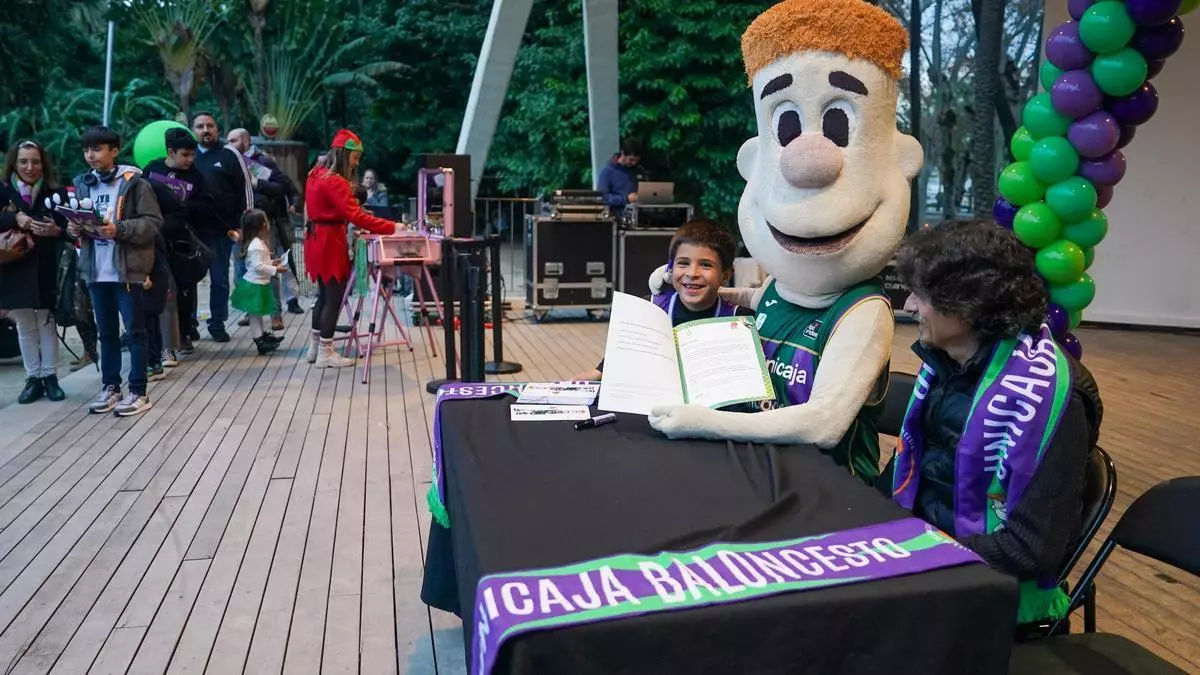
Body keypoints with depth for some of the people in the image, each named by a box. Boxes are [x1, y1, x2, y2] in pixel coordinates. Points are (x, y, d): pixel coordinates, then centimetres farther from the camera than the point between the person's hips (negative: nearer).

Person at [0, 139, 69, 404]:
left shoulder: (54, 193, 0)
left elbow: (69, 229, -1)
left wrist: (56, 231, -20)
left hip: (46, 270, -1)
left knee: (47, 323, 6)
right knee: (25, 327, 8)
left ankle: (50, 376, 14)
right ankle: (32, 378, 15)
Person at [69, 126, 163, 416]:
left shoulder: (134, 182, -6)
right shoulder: (82, 184, 10)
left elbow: (153, 221, -11)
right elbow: (78, 219, 19)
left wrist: (119, 229, -22)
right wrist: (75, 228, -3)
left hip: (127, 268, -5)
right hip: (96, 269, 6)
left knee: (135, 330, 1)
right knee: (106, 332, 14)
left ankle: (138, 392, 6)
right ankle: (110, 387, 25)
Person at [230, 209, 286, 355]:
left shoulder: (258, 242, 10)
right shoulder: (257, 245, -22)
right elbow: (258, 266, -26)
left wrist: (271, 262, 11)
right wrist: (275, 270, -22)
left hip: (258, 283, 10)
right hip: (255, 284, -10)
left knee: (257, 313, 21)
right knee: (255, 313, -2)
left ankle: (264, 334, 33)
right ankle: (260, 342, 1)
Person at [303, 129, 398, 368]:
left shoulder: (317, 174, 11)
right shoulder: (334, 182, -20)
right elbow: (356, 216, -27)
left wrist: (347, 225, 10)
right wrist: (392, 227, -27)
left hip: (318, 239, 10)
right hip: (330, 242, -10)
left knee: (324, 294, 17)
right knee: (334, 297, -3)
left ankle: (315, 347, 23)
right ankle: (325, 353, 2)